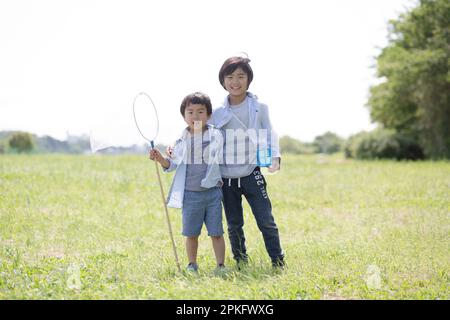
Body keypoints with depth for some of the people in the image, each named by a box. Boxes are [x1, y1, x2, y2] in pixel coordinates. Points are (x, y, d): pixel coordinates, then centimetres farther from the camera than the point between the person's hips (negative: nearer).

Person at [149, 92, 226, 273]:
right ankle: (192, 265, 24)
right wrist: (161, 159, -9)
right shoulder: (181, 140, 4)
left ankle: (221, 265, 13)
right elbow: (173, 165, 7)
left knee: (216, 233, 4)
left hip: (212, 192, -2)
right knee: (191, 233, 10)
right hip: (190, 193, 2)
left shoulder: (216, 136, -3)